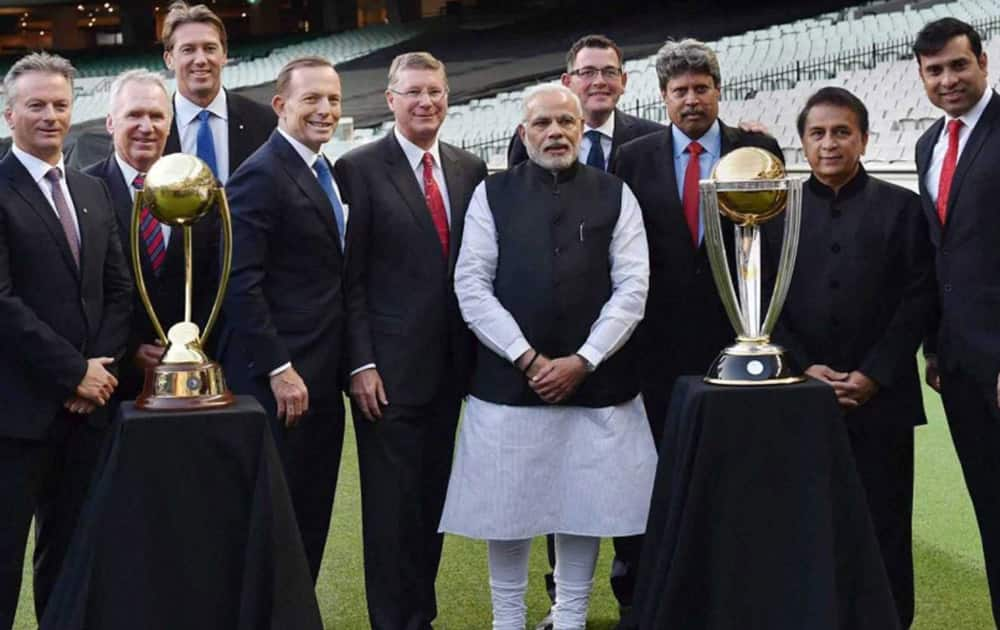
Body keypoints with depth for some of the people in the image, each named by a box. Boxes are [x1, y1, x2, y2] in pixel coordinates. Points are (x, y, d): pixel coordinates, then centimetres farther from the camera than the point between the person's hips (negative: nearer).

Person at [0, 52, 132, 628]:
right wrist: (75, 371, -13)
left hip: (86, 403, 6)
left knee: (70, 547, 13)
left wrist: (100, 367, -2)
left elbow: (119, 290, 13)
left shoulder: (94, 193, 14)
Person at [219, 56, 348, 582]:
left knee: (313, 519, 14)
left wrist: (346, 365, 13)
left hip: (323, 377, 9)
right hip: (280, 380, -9)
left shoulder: (325, 174, 14)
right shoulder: (261, 175, -13)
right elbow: (241, 285, -19)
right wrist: (279, 370, -20)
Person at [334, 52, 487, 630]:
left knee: (432, 497, 13)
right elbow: (350, 277, -7)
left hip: (450, 364, 5)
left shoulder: (471, 169, 9)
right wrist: (361, 364, -13)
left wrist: (480, 354, 6)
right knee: (391, 505, 2)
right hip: (389, 366, -5)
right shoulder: (360, 169, -5)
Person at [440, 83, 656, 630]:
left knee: (585, 506, 8)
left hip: (595, 382, 1)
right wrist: (528, 359, -10)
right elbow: (472, 286, -3)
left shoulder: (615, 195, 6)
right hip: (508, 379, -1)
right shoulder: (493, 194, 4)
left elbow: (633, 288, -1)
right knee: (507, 509, 5)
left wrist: (581, 361, -10)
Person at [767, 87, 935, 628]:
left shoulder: (901, 207, 6)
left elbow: (919, 298, 0)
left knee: (884, 528, 2)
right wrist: (803, 367, -6)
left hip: (881, 400, -1)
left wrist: (873, 374, -9)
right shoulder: (777, 211, 10)